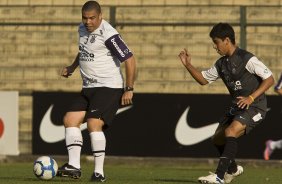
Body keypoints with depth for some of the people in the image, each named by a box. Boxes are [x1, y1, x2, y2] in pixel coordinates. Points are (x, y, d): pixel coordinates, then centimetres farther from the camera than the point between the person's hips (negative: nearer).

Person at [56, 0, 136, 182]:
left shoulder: (108, 34, -17)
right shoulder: (83, 29, 9)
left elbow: (130, 60, -17)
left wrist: (129, 89, -17)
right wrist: (72, 67, 20)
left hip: (109, 87, -9)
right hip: (89, 88, 9)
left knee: (94, 123, -20)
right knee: (70, 119, -3)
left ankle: (99, 172, -14)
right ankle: (74, 166, -7)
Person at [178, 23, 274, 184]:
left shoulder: (247, 59, -16)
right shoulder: (222, 64, 8)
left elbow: (269, 79, -16)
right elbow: (204, 79, 19)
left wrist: (251, 98, -23)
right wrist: (188, 65, 4)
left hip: (254, 106, -9)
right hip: (236, 107, 9)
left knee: (231, 132, -28)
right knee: (218, 138, 12)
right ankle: (233, 169, 38)